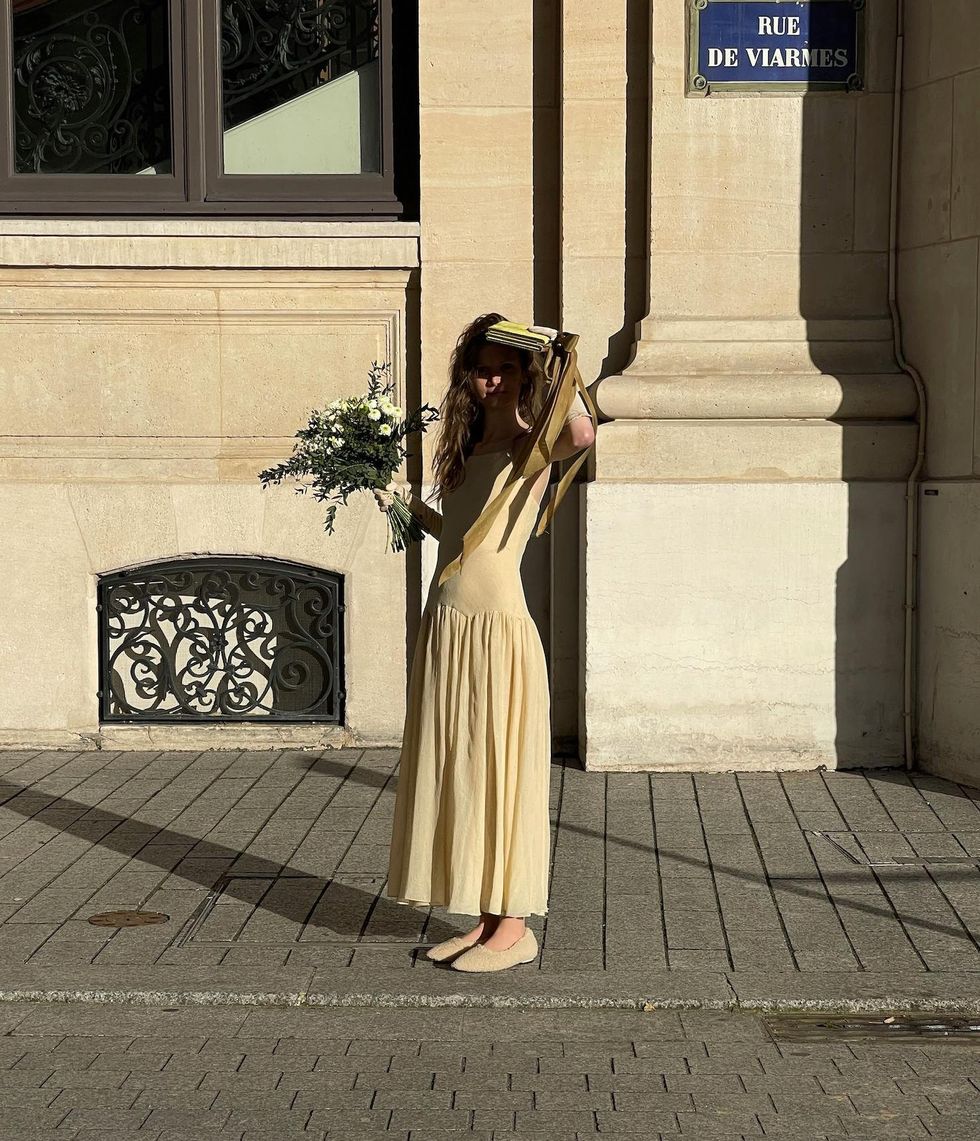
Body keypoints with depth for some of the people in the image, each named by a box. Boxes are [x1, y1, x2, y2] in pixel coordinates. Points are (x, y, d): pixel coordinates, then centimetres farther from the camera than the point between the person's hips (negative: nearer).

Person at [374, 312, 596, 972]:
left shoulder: (532, 445, -8)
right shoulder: (469, 448, 15)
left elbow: (581, 434, -31)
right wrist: (403, 503, 24)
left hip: (498, 627, -8)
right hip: (447, 626, 8)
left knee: (500, 772, -2)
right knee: (457, 773, 12)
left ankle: (514, 929, 7)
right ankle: (486, 920, 21)